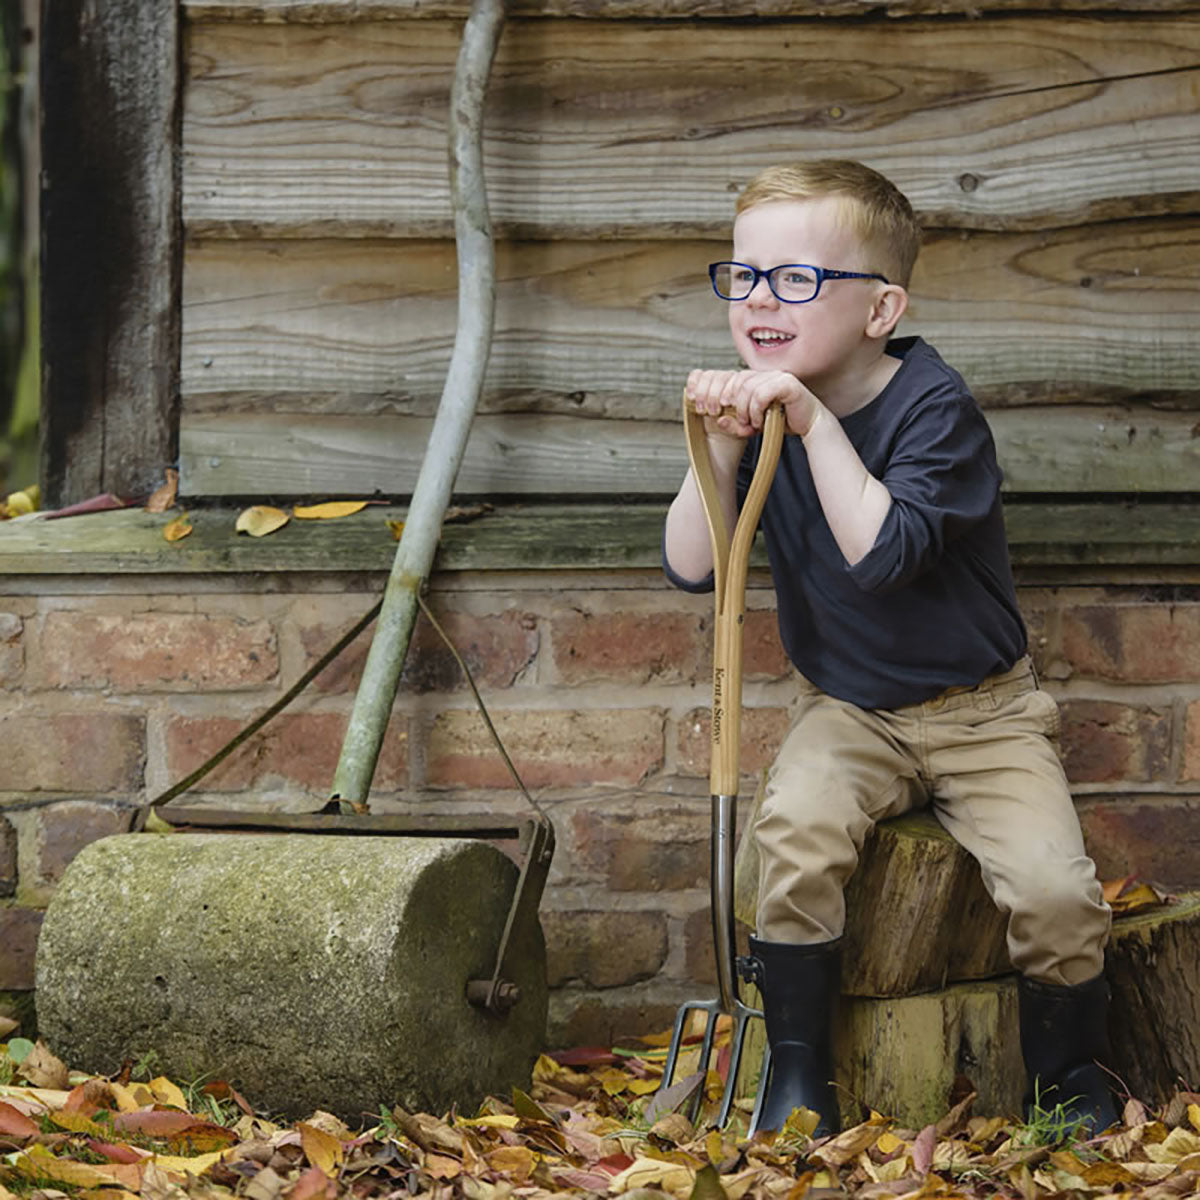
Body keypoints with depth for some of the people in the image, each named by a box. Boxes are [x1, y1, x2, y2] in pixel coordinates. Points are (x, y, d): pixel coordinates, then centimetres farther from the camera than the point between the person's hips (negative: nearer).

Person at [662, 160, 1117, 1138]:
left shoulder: (934, 406, -18)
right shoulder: (758, 407, -3)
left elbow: (884, 553, -32)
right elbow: (693, 568, -9)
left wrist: (815, 423, -33)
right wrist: (721, 449, -22)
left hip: (980, 710, -3)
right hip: (848, 712, 3)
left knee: (1054, 888, -21)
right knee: (797, 828, -29)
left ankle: (1072, 1079, 6)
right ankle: (798, 1071, -13)